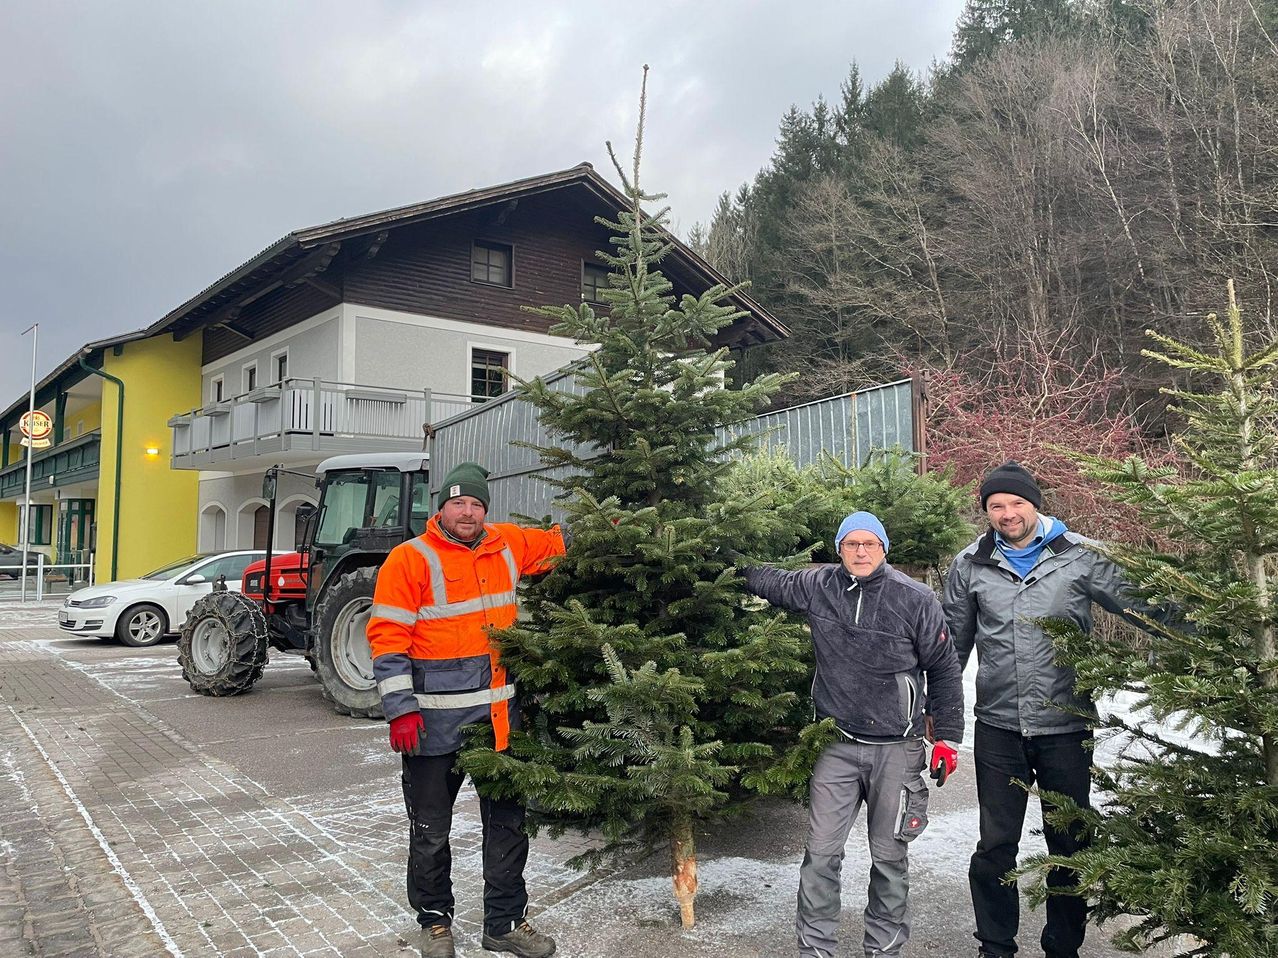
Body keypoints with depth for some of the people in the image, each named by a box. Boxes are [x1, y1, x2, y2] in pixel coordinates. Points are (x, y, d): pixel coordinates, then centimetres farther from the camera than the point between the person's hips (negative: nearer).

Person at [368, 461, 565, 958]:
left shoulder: (508, 544, 6)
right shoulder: (411, 558, -10)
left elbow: (554, 543, 24)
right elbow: (387, 637, -13)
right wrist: (400, 709, -18)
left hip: (498, 713, 5)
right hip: (435, 719, -5)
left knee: (508, 820, 15)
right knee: (431, 829, 10)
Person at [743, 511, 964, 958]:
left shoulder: (916, 598, -6)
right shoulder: (817, 586, -1)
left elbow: (944, 670, 2)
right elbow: (767, 580, 18)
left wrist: (947, 736, 1)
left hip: (896, 749, -1)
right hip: (837, 746, 2)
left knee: (889, 858, 11)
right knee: (821, 854, 3)